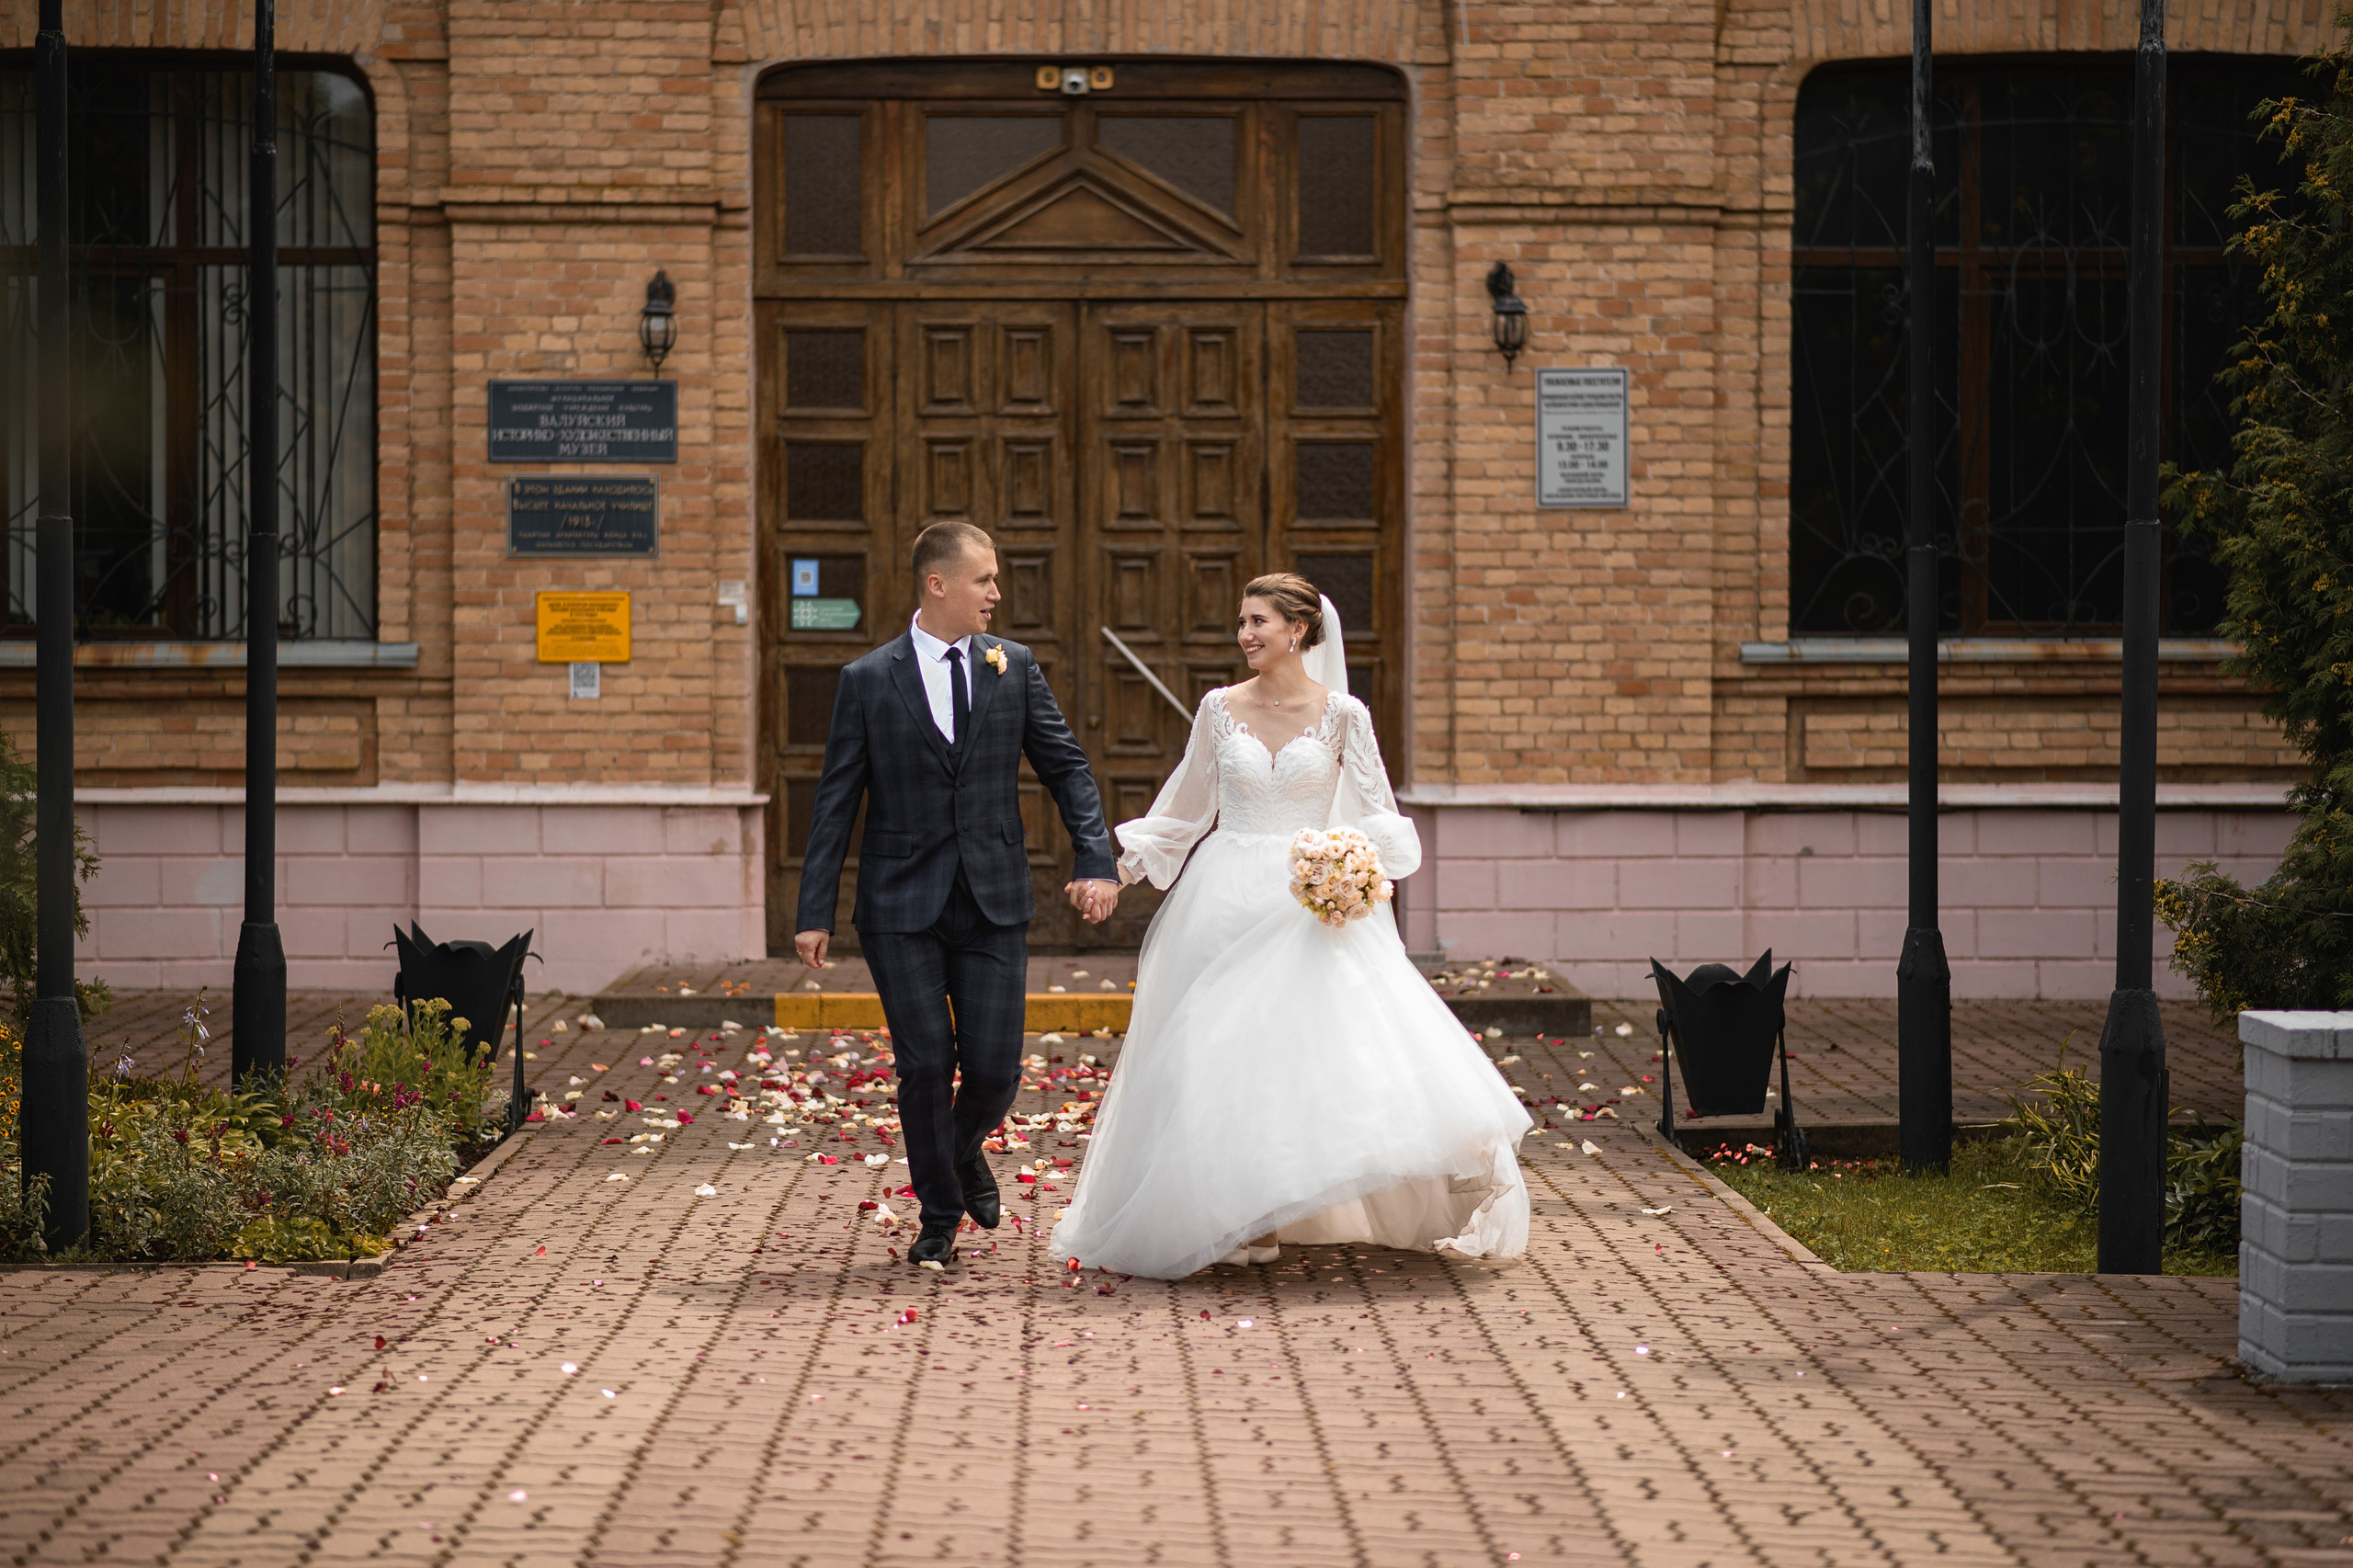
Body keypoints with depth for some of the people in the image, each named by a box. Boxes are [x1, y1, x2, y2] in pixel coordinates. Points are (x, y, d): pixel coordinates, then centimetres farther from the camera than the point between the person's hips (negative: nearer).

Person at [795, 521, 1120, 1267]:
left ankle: (964, 1149, 33)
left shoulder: (1014, 667, 5)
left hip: (994, 904, 2)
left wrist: (1097, 862, -6)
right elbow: (835, 803, 0)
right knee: (926, 1067, -1)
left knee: (994, 1071, -2)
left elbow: (1066, 767, 7)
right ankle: (939, 1214, 20)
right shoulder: (869, 680, -1)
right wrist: (815, 913, -4)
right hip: (903, 906, -2)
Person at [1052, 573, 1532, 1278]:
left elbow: (1376, 817, 2)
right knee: (1226, 1056, 1)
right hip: (1229, 902, 2)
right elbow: (1185, 810, 13)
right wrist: (1116, 866, 7)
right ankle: (1243, 1222, 11)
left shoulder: (1341, 713, -1)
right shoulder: (1220, 709, 5)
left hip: (1313, 908, -2)